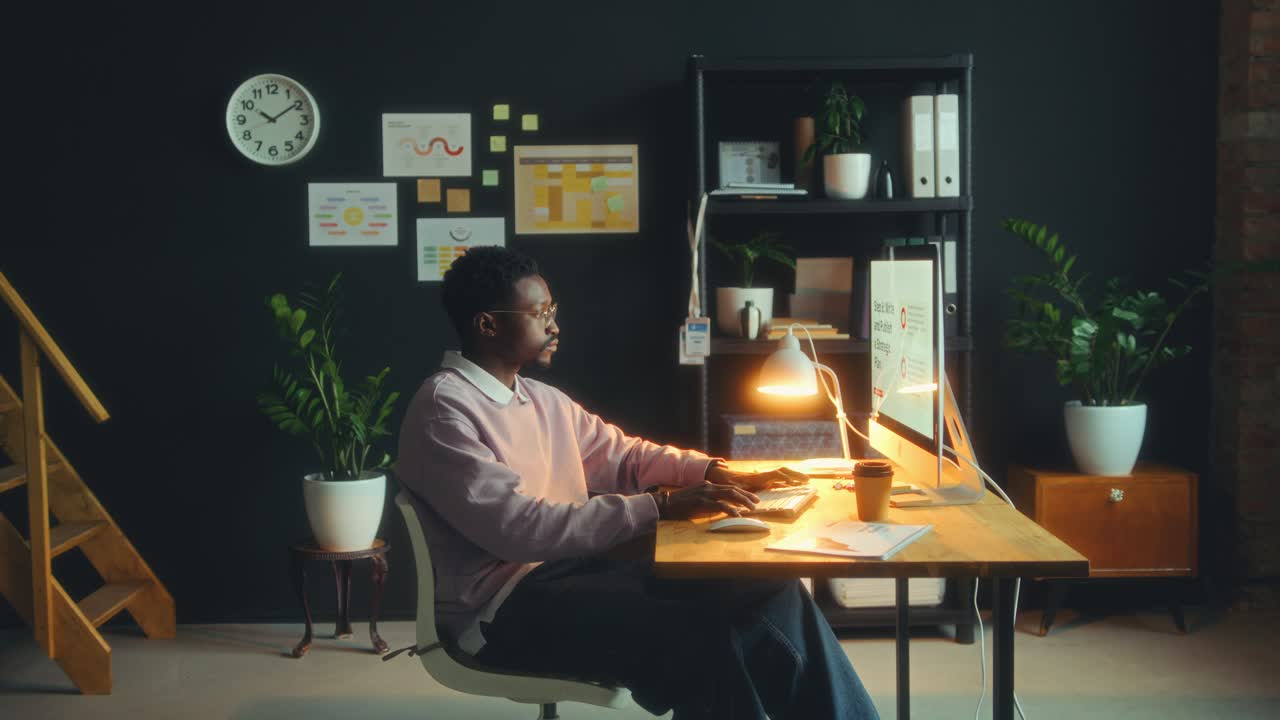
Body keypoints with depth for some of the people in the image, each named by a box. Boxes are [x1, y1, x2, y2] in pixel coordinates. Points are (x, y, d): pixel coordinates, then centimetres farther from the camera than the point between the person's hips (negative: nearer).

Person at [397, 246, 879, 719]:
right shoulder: (444, 410, -14)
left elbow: (621, 454, 23)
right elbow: (518, 529, -23)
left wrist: (716, 474, 5)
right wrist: (662, 507, -24)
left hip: (576, 565, 8)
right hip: (507, 606, -8)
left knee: (772, 591, -6)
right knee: (701, 636, -27)